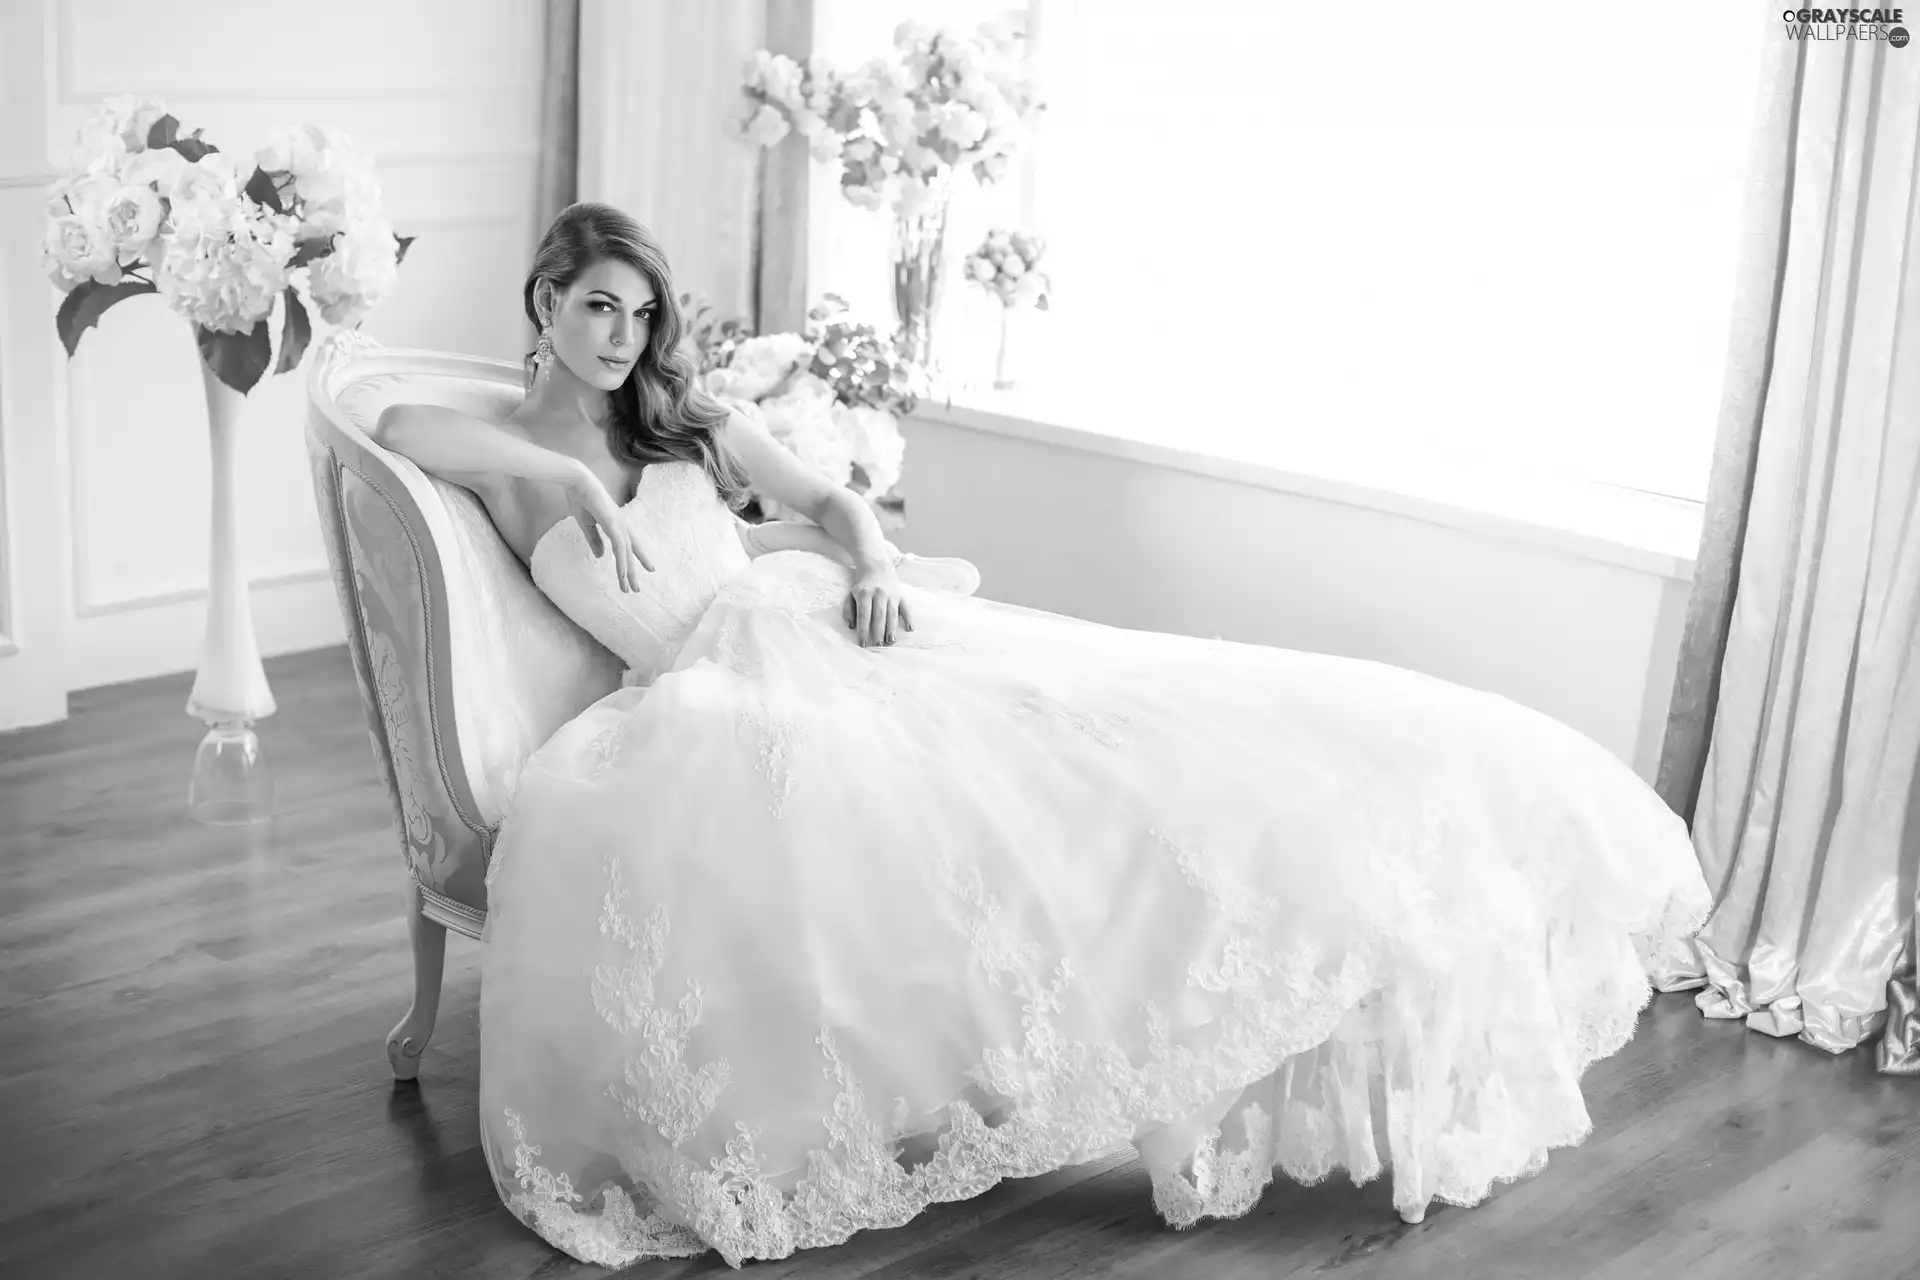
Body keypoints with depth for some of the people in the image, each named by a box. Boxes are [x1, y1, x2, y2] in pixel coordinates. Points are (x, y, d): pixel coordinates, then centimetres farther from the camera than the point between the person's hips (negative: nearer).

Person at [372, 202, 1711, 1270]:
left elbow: (832, 499, 20)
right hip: (725, 693, -4)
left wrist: (876, 568, -2)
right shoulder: (515, 458, 8)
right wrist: (568, 478, -14)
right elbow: (397, 426, -12)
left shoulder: (691, 417, 20)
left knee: (1142, 747, -13)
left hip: (842, 632, 4)